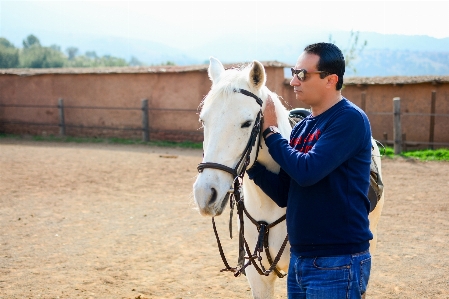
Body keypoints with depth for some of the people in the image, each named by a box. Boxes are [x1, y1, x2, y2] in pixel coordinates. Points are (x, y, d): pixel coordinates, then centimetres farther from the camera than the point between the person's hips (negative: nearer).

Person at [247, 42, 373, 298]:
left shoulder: (350, 119, -13)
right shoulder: (303, 127, 10)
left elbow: (307, 171, -24)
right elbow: (283, 195, 10)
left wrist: (270, 132, -11)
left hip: (337, 264, -7)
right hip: (299, 259, 8)